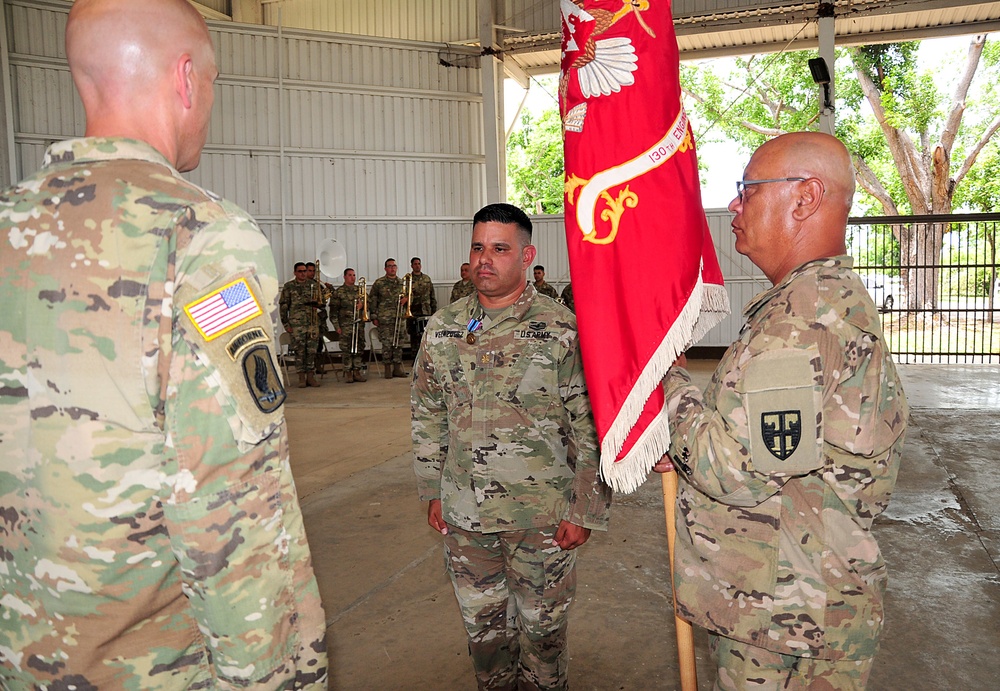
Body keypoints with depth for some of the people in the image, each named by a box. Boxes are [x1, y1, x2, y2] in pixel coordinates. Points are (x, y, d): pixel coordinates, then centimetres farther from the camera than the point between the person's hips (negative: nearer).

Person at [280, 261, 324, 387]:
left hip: (313, 323, 3)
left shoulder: (314, 285, 11)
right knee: (299, 351, -1)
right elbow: (283, 306, 2)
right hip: (296, 324, -2)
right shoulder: (288, 286, 2)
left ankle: (311, 376, 12)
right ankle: (301, 378, 6)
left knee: (312, 350, 3)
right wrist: (286, 324, -3)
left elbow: (320, 302, 18)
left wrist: (316, 304, -7)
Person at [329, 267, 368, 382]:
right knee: (346, 349, -2)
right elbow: (333, 311, -2)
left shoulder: (360, 290, 13)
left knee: (359, 348, 4)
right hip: (345, 325, -4)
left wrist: (362, 304, -5)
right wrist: (336, 326, -9)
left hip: (359, 324, 4)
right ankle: (348, 372, 4)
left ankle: (358, 371, 11)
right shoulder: (338, 292, 1)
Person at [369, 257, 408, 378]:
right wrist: (374, 317, -2)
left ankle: (398, 368, 14)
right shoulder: (379, 283, 1)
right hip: (385, 319, -4)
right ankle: (387, 369, 6)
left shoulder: (402, 282, 12)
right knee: (387, 344, -3)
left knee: (398, 343, 6)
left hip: (400, 318, 4)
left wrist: (405, 299, -3)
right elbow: (372, 300, 2)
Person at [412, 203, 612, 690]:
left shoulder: (560, 331, -10)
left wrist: (585, 511, -9)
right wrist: (432, 491, 10)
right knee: (482, 626, 19)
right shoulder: (442, 329, 3)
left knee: (541, 628, 14)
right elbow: (427, 416, 11)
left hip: (542, 518, -3)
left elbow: (592, 428, -9)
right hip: (463, 516, 4)